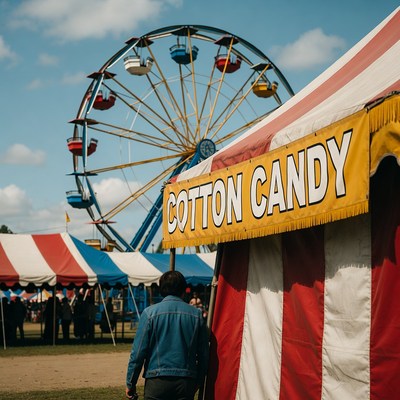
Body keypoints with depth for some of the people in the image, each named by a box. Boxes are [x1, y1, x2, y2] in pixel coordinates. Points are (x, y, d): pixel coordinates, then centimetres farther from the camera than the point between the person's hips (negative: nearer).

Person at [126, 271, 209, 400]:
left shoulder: (150, 313, -2)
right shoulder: (196, 314, 5)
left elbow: (138, 352, -4)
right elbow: (204, 354, 9)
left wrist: (130, 383, 5)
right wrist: (198, 382, 21)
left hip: (157, 381, -2)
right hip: (186, 382, 2)